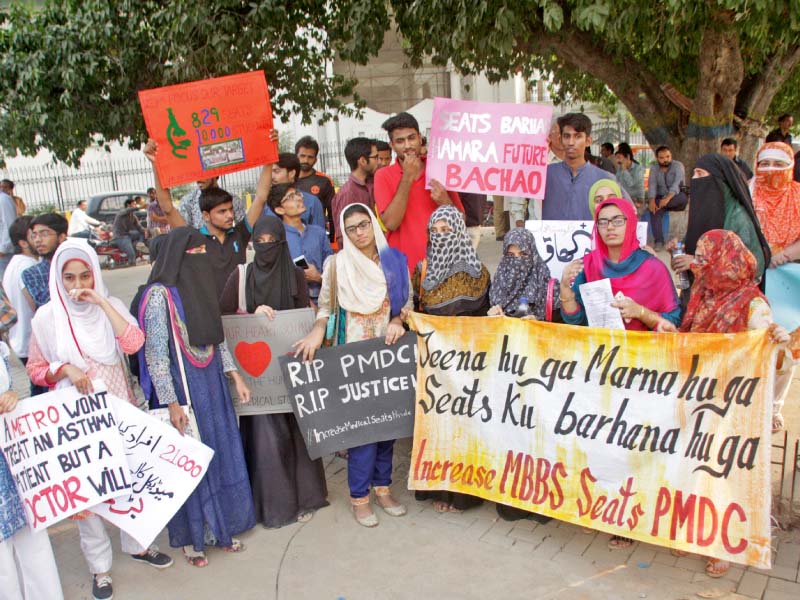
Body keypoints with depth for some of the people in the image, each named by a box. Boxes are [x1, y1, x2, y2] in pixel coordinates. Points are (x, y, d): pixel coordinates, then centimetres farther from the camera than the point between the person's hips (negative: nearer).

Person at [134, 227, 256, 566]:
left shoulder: (201, 287, 7)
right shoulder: (160, 294, -14)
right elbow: (155, 353, -16)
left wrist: (234, 375, 11)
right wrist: (171, 402, -18)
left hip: (212, 384, 7)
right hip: (181, 388, -7)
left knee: (221, 455, 13)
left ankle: (219, 528, 30)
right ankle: (191, 537, 24)